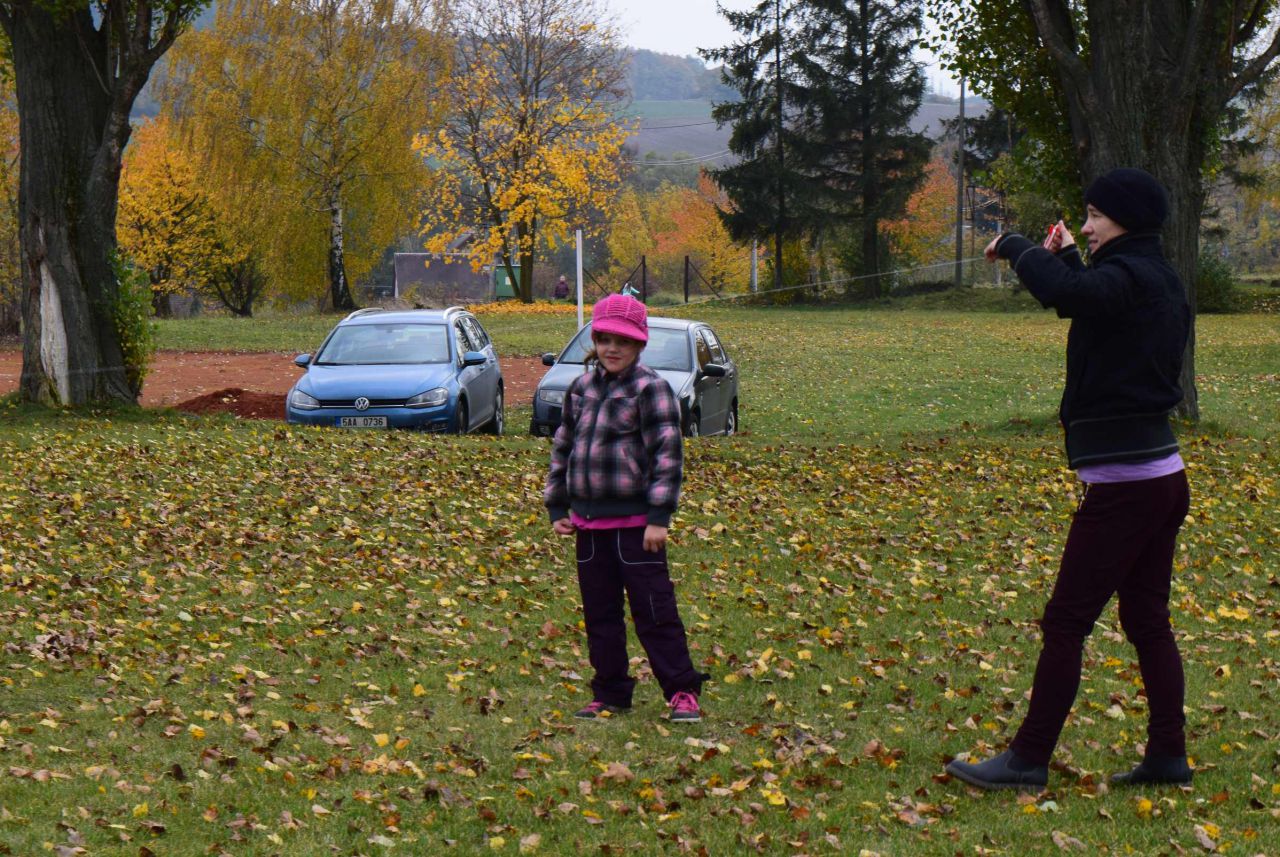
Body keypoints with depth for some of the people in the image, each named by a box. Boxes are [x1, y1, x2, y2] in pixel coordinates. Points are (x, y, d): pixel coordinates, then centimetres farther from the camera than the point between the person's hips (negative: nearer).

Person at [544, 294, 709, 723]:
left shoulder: (650, 389, -8)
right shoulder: (581, 388, 11)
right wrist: (557, 507, 14)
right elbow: (563, 447, 19)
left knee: (653, 610, -3)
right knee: (599, 612, 11)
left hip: (635, 521, -6)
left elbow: (667, 453, -12)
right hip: (589, 521, 6)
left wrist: (659, 516, -17)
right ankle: (610, 694, 21)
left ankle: (682, 692, 5)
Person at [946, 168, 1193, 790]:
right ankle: (1168, 754, 18)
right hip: (1163, 477, 10)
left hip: (1125, 482, -10)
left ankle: (1028, 759, 0)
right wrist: (1065, 257, 25)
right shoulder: (1157, 284, 15)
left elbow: (1063, 293, -34)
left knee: (1065, 622, -4)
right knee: (1146, 618, 14)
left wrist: (1016, 246, -17)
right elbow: (1090, 301, 34)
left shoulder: (1130, 278, -15)